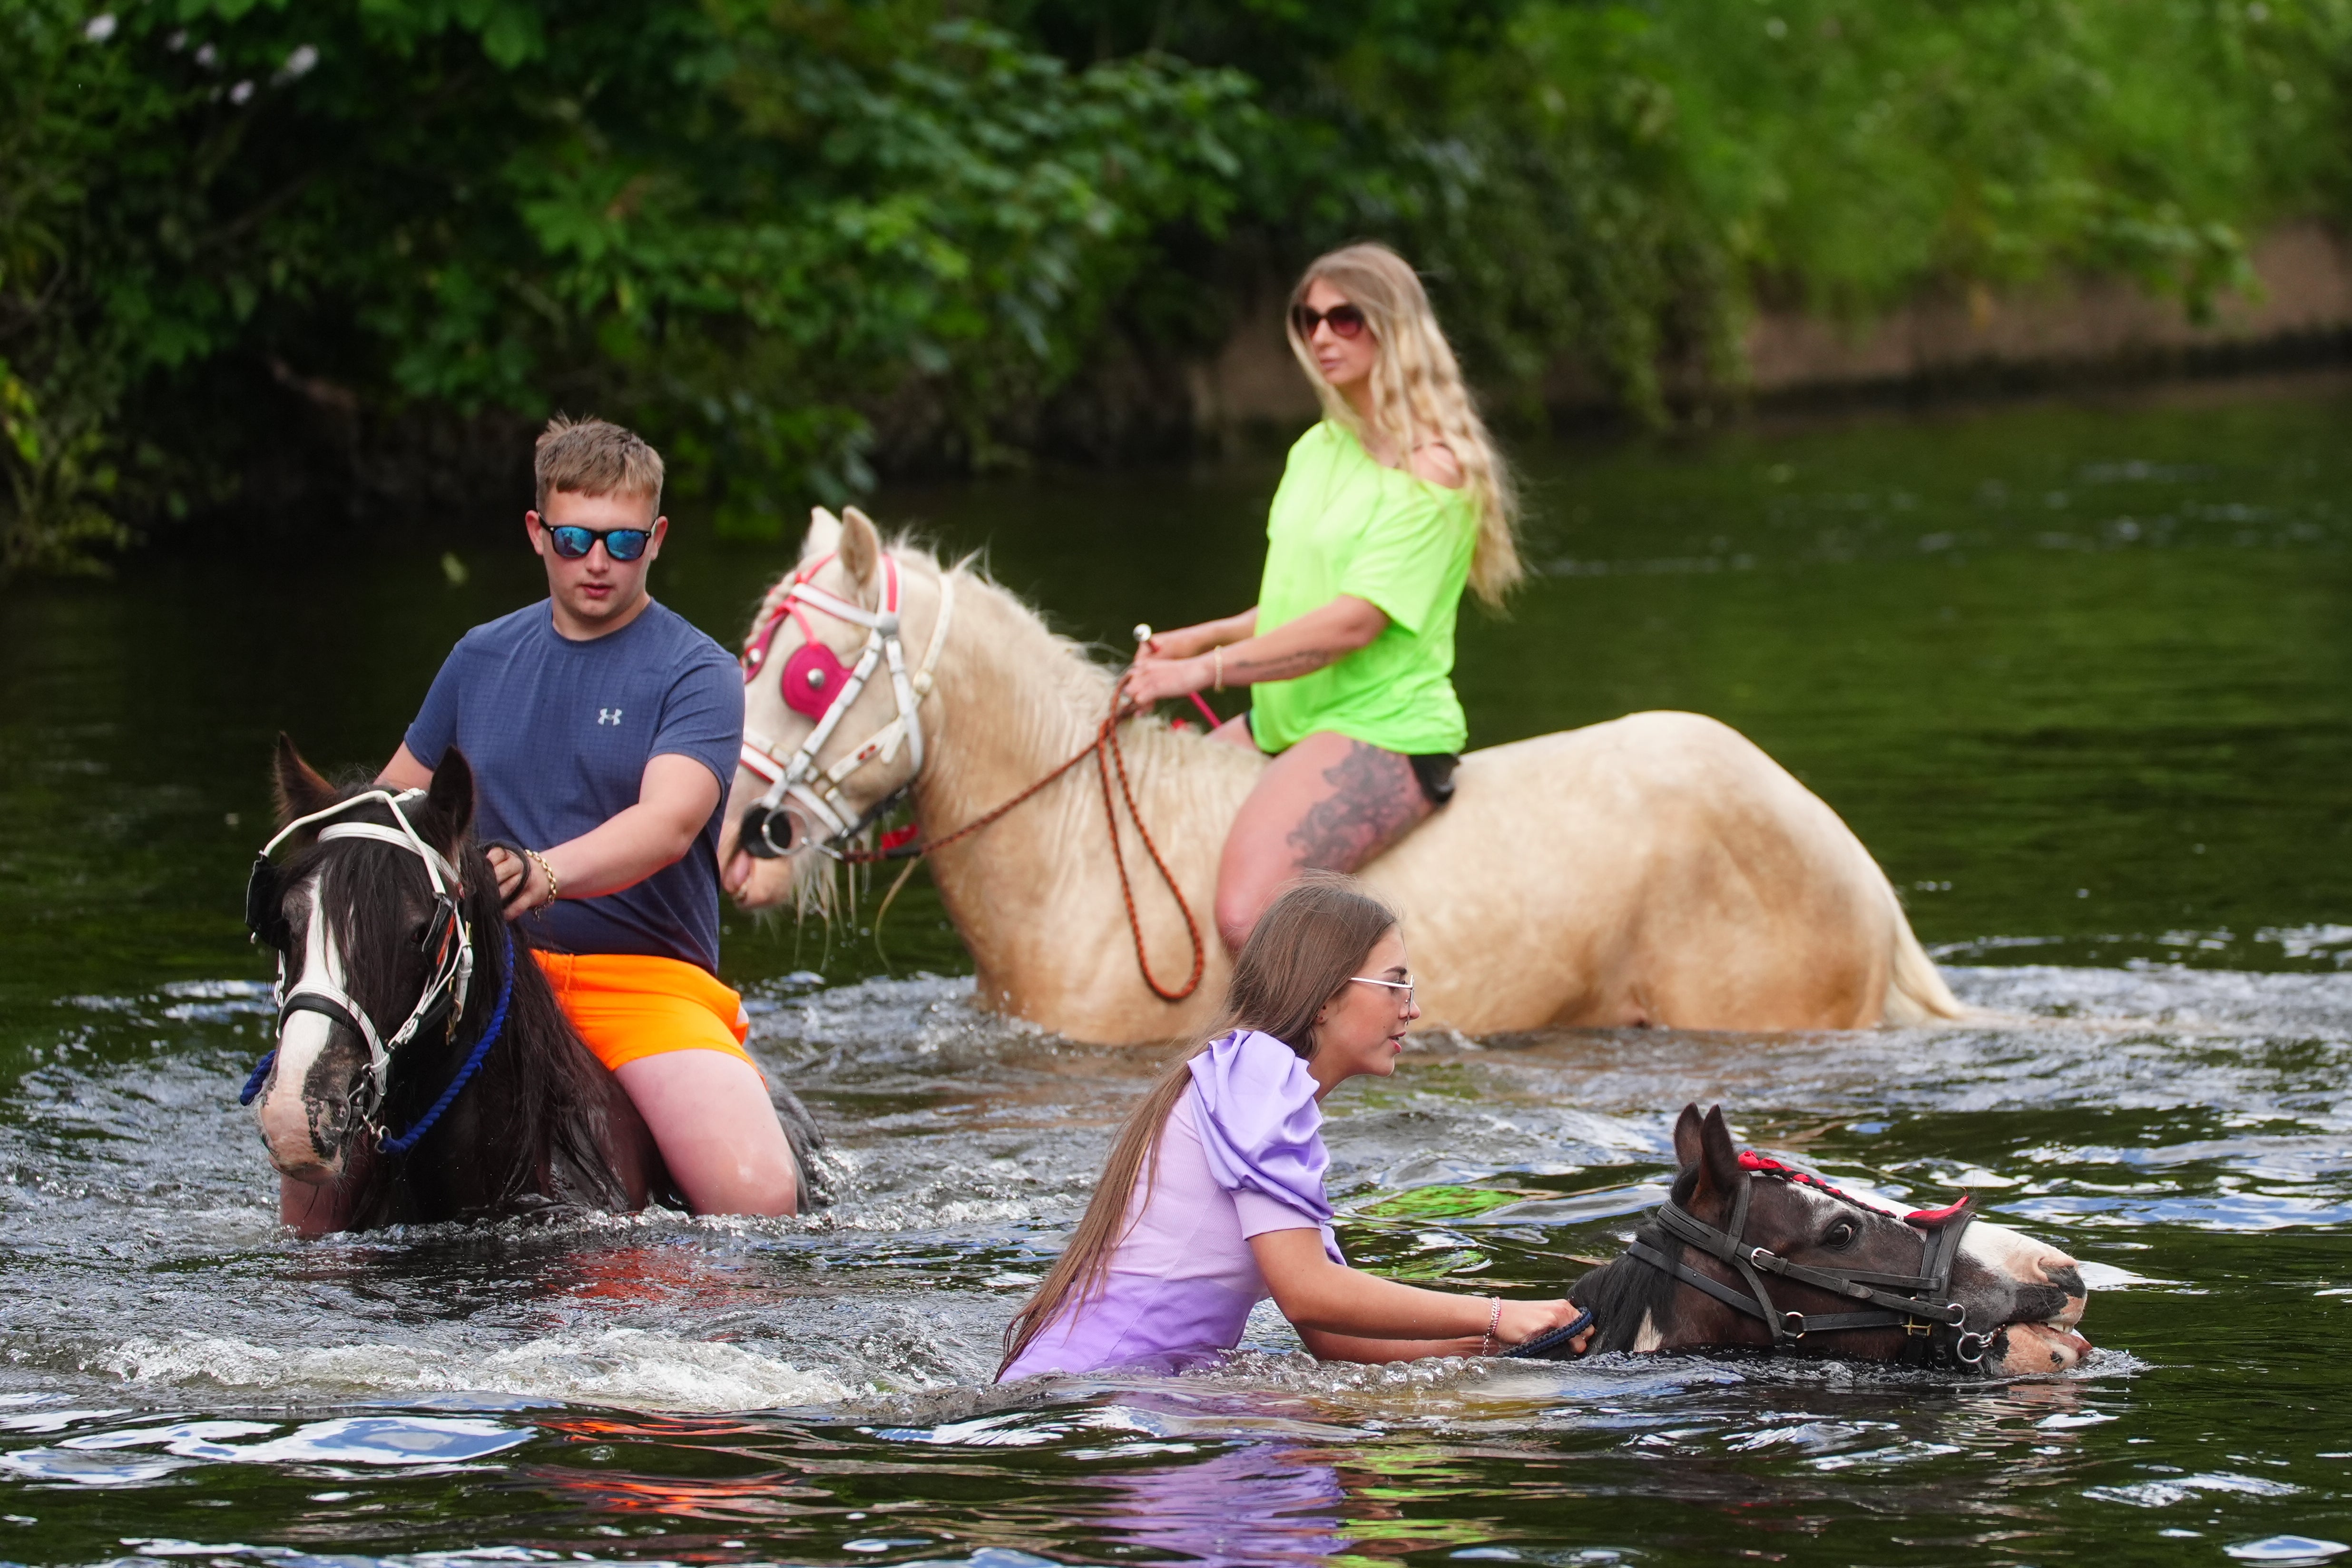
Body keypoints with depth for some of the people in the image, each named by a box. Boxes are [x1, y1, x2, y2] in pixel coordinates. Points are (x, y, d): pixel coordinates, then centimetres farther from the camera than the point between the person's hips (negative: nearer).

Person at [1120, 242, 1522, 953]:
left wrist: (1208, 669, -22)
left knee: (1248, 911, -31)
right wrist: (1199, 638, 2)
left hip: (1382, 732, -10)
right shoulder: (1317, 451, 14)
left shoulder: (1431, 469, -12)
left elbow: (1357, 621, -20)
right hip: (1285, 723, 10)